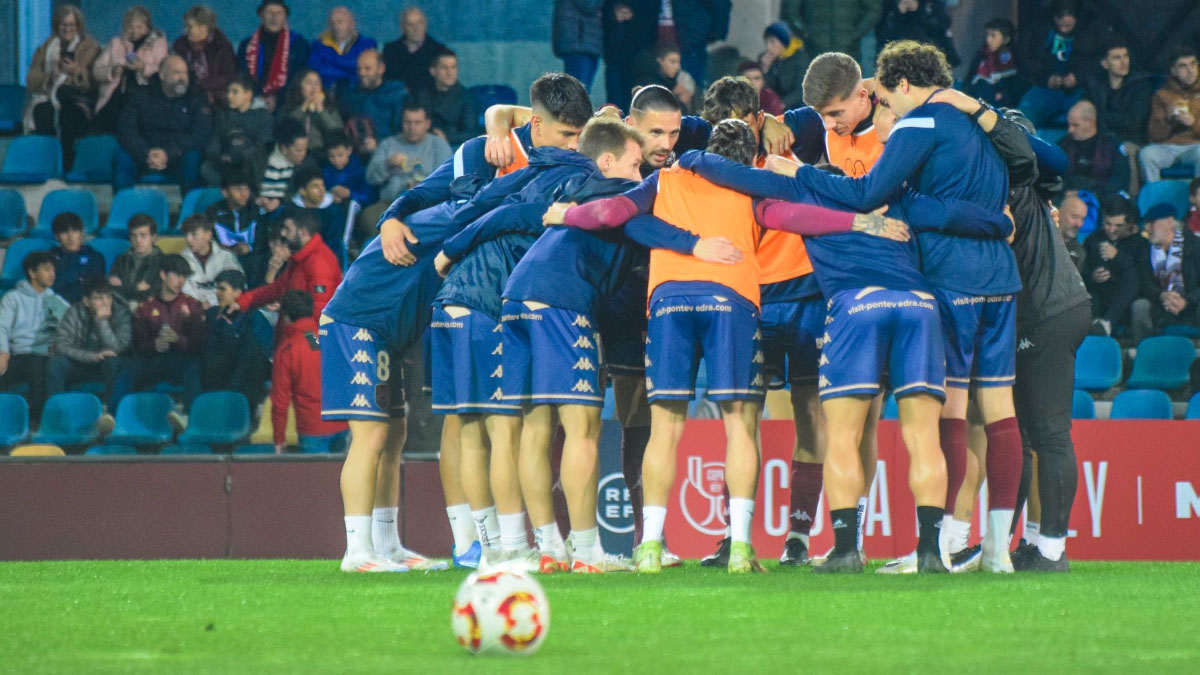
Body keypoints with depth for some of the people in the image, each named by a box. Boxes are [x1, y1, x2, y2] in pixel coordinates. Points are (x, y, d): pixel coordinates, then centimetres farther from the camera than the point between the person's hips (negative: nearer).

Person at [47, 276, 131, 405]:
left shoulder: (121, 313, -10)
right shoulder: (75, 313, -7)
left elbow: (117, 348, -20)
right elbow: (61, 346, -17)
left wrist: (102, 322, -28)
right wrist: (92, 356, -28)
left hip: (106, 370, -1)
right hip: (80, 366, 1)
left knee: (114, 362, -34)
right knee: (55, 363, -27)